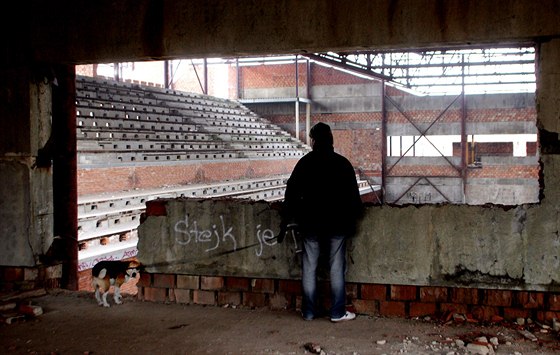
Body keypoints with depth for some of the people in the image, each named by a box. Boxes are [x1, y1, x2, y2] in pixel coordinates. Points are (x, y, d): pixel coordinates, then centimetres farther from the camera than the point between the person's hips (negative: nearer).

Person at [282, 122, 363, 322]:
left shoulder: (305, 163, -2)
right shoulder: (343, 163, -1)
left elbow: (292, 192, 0)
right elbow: (353, 195, 0)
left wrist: (286, 218, 8)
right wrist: (351, 221, 8)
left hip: (310, 225, 1)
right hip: (337, 225, 0)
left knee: (309, 268, 7)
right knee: (337, 269, 4)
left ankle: (309, 312, 12)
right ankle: (338, 312, 6)